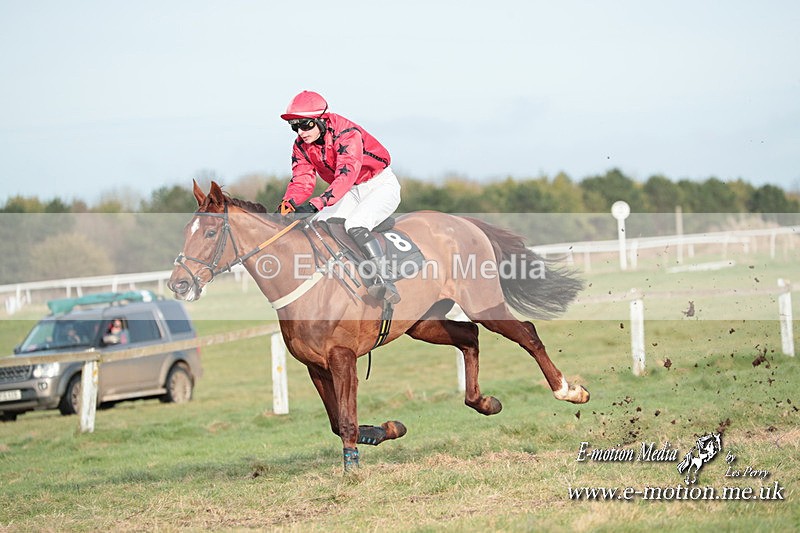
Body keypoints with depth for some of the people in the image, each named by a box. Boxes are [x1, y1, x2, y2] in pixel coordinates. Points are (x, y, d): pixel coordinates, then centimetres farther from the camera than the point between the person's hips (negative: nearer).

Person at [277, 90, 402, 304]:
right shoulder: (302, 146, -7)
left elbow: (346, 174, -43)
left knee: (355, 225, -32)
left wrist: (317, 204, -55)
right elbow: (302, 180, -10)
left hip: (381, 185, -7)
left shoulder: (346, 134, -30)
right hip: (352, 193, 7)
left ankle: (383, 280, -33)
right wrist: (288, 203, -34)